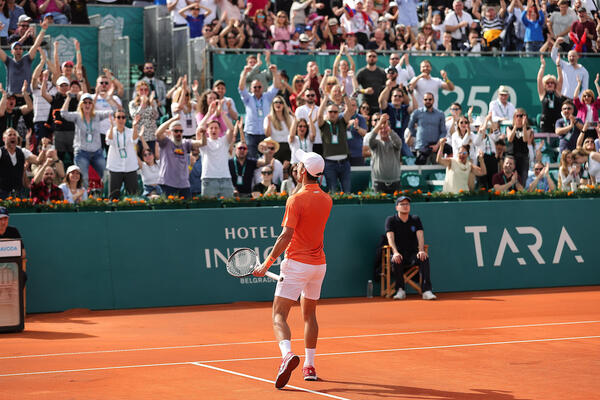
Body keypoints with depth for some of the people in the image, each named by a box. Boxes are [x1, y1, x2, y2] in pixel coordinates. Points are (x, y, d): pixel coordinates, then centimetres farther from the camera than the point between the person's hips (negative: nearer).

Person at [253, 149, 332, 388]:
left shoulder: (296, 200, -14)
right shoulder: (327, 200, 5)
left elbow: (286, 235, -20)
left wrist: (267, 263, -16)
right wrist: (303, 184, 18)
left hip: (296, 263, -6)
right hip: (319, 263, 7)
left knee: (279, 315, -7)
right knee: (309, 314, 20)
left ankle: (287, 355, -31)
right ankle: (309, 366, 21)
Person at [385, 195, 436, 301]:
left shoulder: (415, 220, 11)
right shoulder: (391, 220, 4)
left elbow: (420, 236, -4)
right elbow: (390, 237, -12)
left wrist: (421, 251, -24)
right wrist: (395, 252, -31)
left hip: (413, 255, 2)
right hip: (399, 255, -2)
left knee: (424, 258, -31)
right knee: (395, 260, -37)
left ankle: (426, 291, -37)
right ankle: (400, 291, -23)